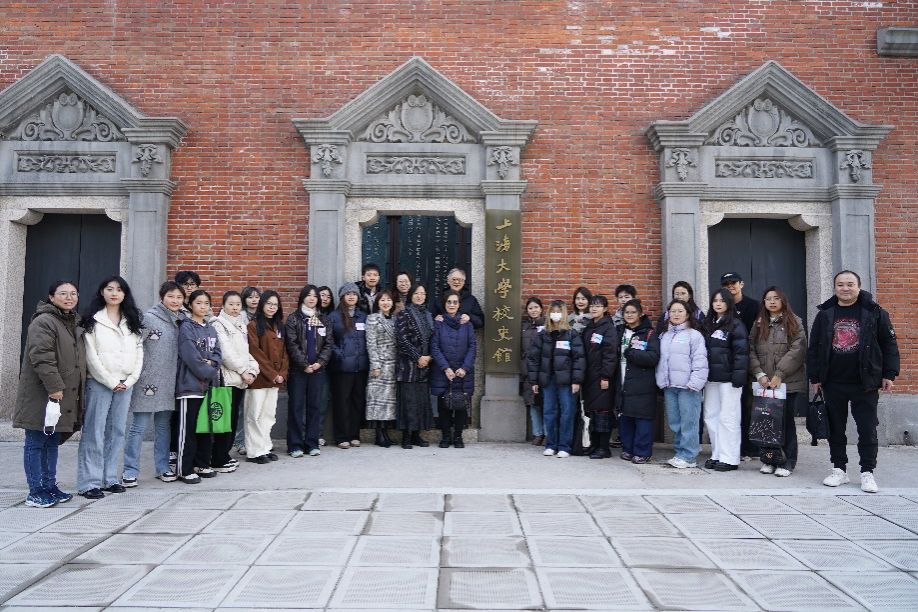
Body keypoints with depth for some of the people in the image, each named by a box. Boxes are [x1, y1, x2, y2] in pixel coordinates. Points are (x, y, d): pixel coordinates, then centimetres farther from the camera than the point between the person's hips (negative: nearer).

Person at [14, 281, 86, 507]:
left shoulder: (74, 323, 17)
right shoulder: (43, 322, -13)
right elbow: (41, 357, -22)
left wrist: (77, 391, 19)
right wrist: (54, 386, -25)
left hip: (66, 395, 9)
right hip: (41, 395, -9)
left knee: (52, 442, 15)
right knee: (36, 442, 0)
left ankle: (50, 487, 23)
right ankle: (35, 492, 6)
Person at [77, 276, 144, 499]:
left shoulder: (131, 321, 14)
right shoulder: (93, 320, 0)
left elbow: (139, 352, 9)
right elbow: (91, 355, -7)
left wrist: (130, 380, -2)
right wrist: (111, 381, -10)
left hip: (125, 384, 5)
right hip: (100, 383, -4)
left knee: (117, 431, 8)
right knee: (94, 433, -4)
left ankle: (111, 478, 15)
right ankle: (89, 482, 0)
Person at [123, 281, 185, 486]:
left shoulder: (182, 321, 9)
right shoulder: (149, 318, -8)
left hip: (169, 383, 6)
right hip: (148, 382, -5)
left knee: (164, 426, 14)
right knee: (139, 427, -2)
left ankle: (163, 467, 23)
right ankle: (130, 471, 7)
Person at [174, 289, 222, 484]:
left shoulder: (211, 329, 15)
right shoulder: (186, 327, -6)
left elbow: (217, 353, 12)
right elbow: (191, 356, -14)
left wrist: (212, 362, -10)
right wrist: (211, 373, -9)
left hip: (208, 385, 7)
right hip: (190, 384, -7)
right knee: (188, 429, -3)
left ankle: (202, 464, 22)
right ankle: (184, 470, 4)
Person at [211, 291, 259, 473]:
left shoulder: (242, 325, 19)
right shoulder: (219, 325, -5)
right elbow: (226, 352, -13)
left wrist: (253, 369, 2)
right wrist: (243, 371, -11)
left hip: (241, 378, 8)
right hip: (226, 377, -8)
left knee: (234, 418, 10)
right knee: (225, 419, -6)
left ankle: (224, 455, 19)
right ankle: (219, 460, 1)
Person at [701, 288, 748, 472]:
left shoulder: (736, 325, -6)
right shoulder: (708, 324, 15)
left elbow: (741, 352, -11)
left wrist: (738, 378, -18)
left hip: (728, 379, -7)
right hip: (711, 378, 7)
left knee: (728, 418, -4)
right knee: (710, 417, 9)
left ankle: (730, 459, 3)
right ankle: (717, 455, 18)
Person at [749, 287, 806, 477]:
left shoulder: (794, 322, 2)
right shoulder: (758, 324, 14)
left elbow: (797, 350, -8)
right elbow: (751, 351, 7)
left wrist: (779, 374, -14)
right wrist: (759, 374, -7)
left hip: (788, 381, -3)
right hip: (764, 383, 3)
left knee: (786, 420, 1)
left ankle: (788, 462, 10)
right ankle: (770, 459, 15)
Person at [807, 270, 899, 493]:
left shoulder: (874, 313, -1)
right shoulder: (825, 314, 5)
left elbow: (889, 344, 1)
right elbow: (813, 348, 8)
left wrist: (889, 374, -4)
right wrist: (815, 377, 5)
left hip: (865, 384, -2)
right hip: (833, 384, 2)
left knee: (867, 430, 3)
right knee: (835, 429, 10)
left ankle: (867, 472, 14)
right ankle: (839, 469, 21)